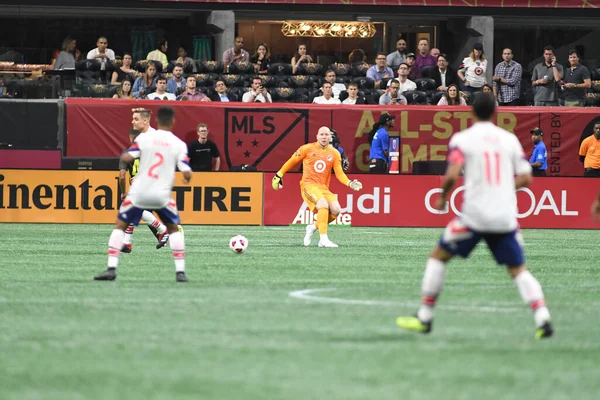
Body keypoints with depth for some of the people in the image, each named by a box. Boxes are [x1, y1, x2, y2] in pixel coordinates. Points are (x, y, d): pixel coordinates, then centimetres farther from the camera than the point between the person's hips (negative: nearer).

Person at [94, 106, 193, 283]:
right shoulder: (179, 145, -1)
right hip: (162, 195, 1)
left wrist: (123, 155, 14)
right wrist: (186, 179, 16)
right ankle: (180, 271, 10)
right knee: (174, 229, 21)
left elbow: (126, 158, -10)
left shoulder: (144, 137, -2)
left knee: (120, 226, 15)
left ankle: (111, 268, 2)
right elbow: (187, 172, -7)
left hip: (139, 193, 0)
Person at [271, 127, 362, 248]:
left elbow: (339, 174, 5)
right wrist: (279, 175, 12)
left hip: (323, 188, 4)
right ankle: (323, 239, -32)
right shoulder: (307, 149, 1)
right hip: (308, 185, -4)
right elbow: (291, 162, 11)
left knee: (336, 209, -19)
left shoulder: (334, 153, 9)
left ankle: (313, 227, 6)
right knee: (323, 205, -31)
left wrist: (350, 183, -12)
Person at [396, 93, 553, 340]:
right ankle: (542, 320, -9)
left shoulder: (462, 140, -2)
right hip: (506, 216, 3)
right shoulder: (510, 139, 9)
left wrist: (442, 197, 5)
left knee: (438, 256, 14)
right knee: (518, 270, 10)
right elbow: (525, 178, 9)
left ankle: (424, 318, 13)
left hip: (475, 215, -3)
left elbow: (452, 175, -14)